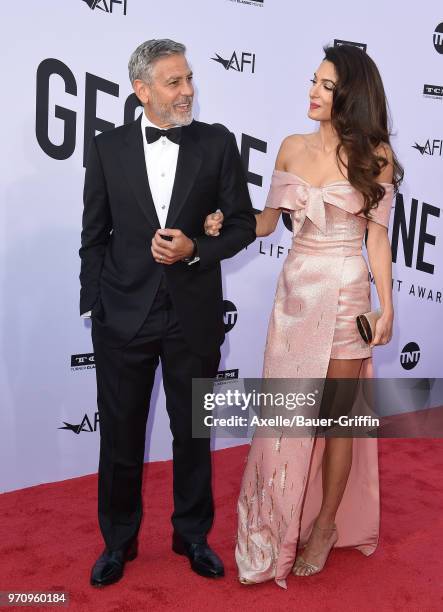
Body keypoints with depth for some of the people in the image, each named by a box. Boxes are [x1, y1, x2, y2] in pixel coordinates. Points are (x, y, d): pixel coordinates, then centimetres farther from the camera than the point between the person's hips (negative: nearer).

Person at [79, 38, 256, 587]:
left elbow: (242, 225, 1)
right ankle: (118, 540, 34)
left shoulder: (217, 143, 0)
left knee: (193, 433, 14)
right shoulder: (108, 148, 1)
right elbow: (94, 236, 5)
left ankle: (192, 535, 36)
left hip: (194, 315, 0)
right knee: (120, 435, 12)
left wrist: (195, 248, -16)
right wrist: (95, 305, 2)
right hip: (123, 315, 1)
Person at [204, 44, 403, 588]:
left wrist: (387, 307, -6)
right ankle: (273, 535, 23)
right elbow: (268, 220, 10)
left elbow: (377, 237, -2)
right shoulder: (292, 147, 7)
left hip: (345, 293, -3)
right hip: (295, 290, 3)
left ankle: (326, 524, 27)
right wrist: (225, 225, -7)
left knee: (336, 415, 6)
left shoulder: (375, 155, -2)